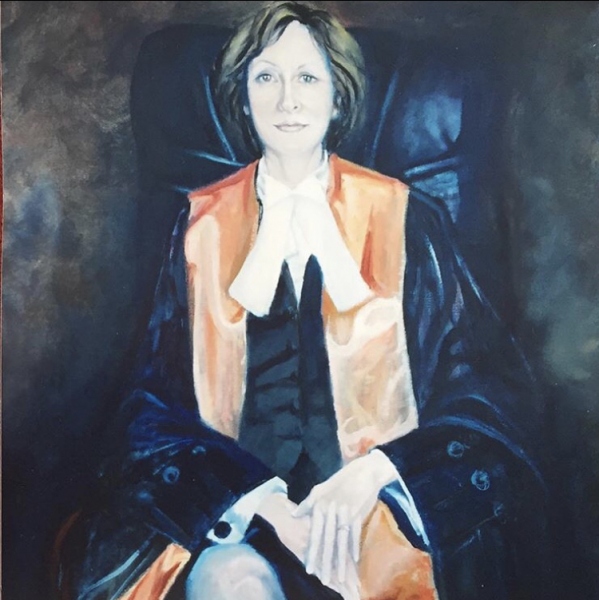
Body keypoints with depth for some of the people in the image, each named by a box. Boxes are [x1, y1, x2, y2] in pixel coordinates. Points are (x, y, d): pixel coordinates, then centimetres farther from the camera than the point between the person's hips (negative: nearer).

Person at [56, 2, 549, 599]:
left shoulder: (406, 221, 3)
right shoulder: (202, 227, 5)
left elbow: (489, 393, 0)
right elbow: (158, 405, 0)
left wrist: (374, 472, -18)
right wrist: (263, 503, -19)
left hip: (376, 498, 1)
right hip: (234, 501, 0)